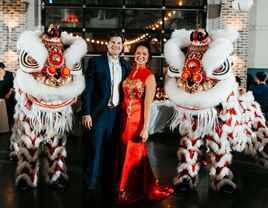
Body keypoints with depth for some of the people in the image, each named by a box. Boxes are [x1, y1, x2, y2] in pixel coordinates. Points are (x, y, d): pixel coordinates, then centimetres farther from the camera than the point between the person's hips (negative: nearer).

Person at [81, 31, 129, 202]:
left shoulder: (125, 65, 11)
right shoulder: (95, 62, -2)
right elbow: (87, 89, -6)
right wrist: (86, 113, -11)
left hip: (117, 113, 4)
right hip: (98, 112, -4)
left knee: (111, 150, 11)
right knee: (94, 150, -3)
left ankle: (108, 183, 23)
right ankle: (89, 187, 7)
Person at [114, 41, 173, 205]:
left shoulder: (149, 76, -11)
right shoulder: (131, 71, 8)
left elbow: (148, 104, -15)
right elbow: (126, 95, 11)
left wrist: (145, 128, -17)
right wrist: (122, 116, 7)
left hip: (137, 118, -6)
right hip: (125, 117, 6)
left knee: (134, 154, 5)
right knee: (124, 153, 15)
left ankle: (133, 191, 24)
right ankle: (125, 189, 33)